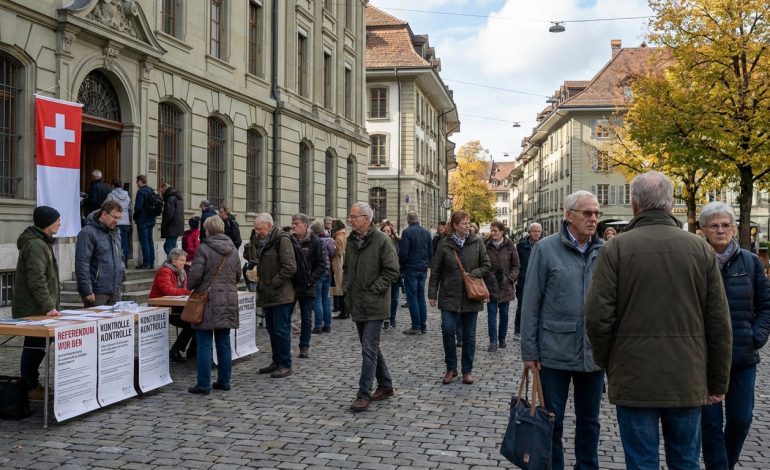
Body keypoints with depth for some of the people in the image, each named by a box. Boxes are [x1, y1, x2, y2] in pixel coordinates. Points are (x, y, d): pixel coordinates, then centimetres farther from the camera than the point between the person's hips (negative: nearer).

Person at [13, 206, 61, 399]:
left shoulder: (42, 242, 15)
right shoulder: (35, 245, -19)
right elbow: (36, 280, -25)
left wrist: (50, 304, 22)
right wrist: (48, 306, -24)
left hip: (36, 308, 10)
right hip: (34, 309, -10)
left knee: (36, 346, 16)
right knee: (35, 347, -2)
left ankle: (32, 384, 26)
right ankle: (30, 388, 7)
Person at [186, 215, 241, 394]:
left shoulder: (204, 248, -11)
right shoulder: (233, 250, 8)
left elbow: (195, 274, -13)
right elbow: (238, 275, 15)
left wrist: (190, 287, 6)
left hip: (208, 300, -6)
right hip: (229, 302, 6)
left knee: (204, 344, -1)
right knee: (224, 343, 13)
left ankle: (203, 384, 1)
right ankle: (224, 381, 17)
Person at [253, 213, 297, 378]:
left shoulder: (281, 240, -14)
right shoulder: (260, 241, 13)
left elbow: (290, 267, -19)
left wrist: (274, 283, -17)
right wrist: (256, 275, 9)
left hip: (281, 295, -9)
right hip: (267, 294, 9)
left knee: (281, 330, -4)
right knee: (272, 330, 15)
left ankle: (285, 365, 5)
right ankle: (276, 361, 26)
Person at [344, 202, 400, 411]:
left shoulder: (382, 240, -12)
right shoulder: (352, 240, 10)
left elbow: (392, 271, -14)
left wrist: (373, 290, -14)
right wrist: (347, 289, 9)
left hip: (374, 305, -8)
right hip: (357, 305, 8)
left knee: (369, 349, -8)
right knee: (371, 347, 15)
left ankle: (364, 394, -4)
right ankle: (385, 385, 29)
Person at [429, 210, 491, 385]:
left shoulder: (477, 242, 0)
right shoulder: (444, 244, -2)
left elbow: (486, 265, 6)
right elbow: (435, 271, 2)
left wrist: (474, 274, -12)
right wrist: (432, 294, 0)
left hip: (471, 296, 1)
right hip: (449, 296, -1)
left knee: (469, 335, 8)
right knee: (448, 330, -10)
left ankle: (467, 370, 21)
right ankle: (451, 368, 9)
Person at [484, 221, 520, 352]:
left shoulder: (509, 246, -1)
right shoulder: (487, 246, -2)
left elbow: (516, 265, 3)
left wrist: (510, 278, -8)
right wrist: (487, 276, -9)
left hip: (505, 285, 1)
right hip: (491, 285, -1)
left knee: (504, 314, 10)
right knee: (492, 314, -2)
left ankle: (502, 339, 23)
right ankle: (493, 341, 1)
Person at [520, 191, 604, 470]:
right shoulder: (546, 249, -5)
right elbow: (531, 303, -5)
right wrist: (529, 350, -7)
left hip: (594, 353, 3)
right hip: (555, 352, -3)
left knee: (589, 421, 16)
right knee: (551, 420, 11)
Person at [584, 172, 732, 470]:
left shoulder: (617, 247, -8)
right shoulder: (701, 249, 1)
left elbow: (598, 317, -11)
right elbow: (719, 324, 2)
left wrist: (607, 364, 6)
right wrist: (717, 382, 11)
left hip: (634, 378, -2)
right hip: (688, 380, 3)